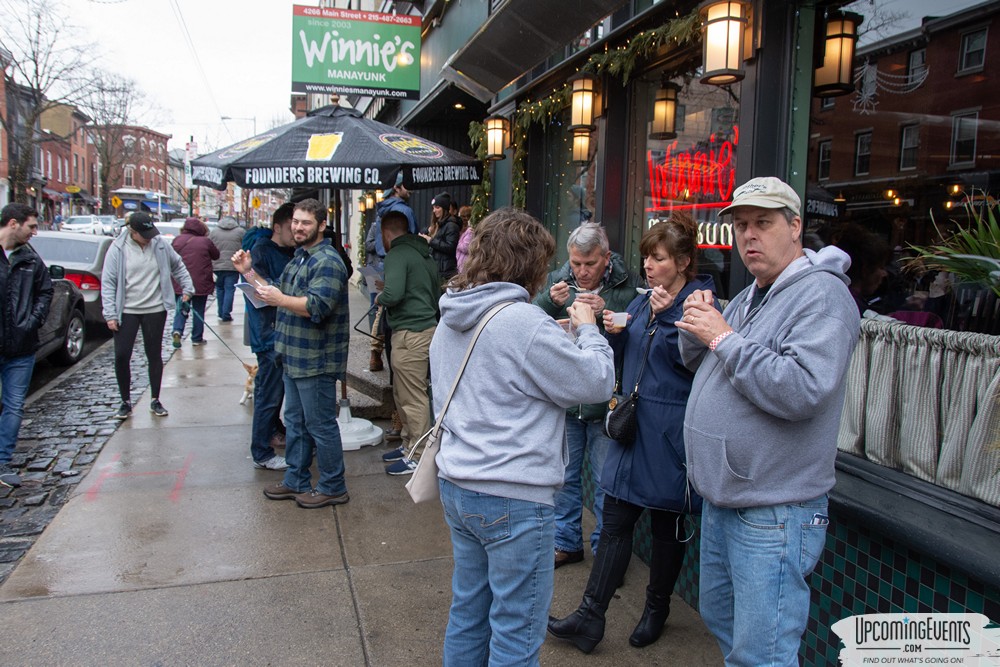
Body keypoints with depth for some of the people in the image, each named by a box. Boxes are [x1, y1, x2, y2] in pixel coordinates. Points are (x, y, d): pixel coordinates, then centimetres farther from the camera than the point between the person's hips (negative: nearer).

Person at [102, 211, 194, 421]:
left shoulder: (160, 245, -2)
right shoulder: (118, 249, -8)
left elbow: (178, 266, 15)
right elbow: (108, 283, -6)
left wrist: (187, 288, 9)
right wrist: (110, 314, -10)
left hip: (155, 310, 2)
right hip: (126, 312, -1)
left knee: (154, 356, 9)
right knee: (121, 356, -3)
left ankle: (155, 401, 22)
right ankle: (126, 402, 14)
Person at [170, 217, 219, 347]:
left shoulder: (177, 240, 0)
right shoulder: (206, 241, -8)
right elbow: (216, 255, 6)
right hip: (201, 284, -2)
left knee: (181, 309, 13)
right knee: (199, 311, 10)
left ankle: (177, 331, -10)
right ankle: (197, 338, 14)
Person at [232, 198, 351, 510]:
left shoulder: (327, 261, -17)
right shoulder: (299, 258, 16)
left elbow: (316, 307, -28)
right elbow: (280, 296, 21)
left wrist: (280, 299, -26)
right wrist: (249, 272, 14)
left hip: (315, 361, -10)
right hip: (294, 356, 10)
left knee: (320, 424, 0)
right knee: (295, 422, 18)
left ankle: (333, 487, 14)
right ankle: (296, 481, 32)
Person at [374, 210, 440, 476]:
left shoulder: (397, 254, -12)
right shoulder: (423, 254, 18)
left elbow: (393, 294, -24)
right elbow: (436, 294, 23)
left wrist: (380, 298, -3)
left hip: (410, 333, -10)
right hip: (426, 325, 10)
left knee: (413, 397, -3)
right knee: (402, 394, 19)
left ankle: (419, 456, 5)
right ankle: (409, 445, 29)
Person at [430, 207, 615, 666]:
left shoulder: (450, 320, 6)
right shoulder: (524, 322, -21)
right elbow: (597, 382, -14)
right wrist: (587, 329, 2)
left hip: (457, 487, 9)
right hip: (513, 498, -9)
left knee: (468, 613, 23)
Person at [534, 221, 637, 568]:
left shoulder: (625, 286, -8)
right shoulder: (557, 280, 2)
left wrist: (606, 310, -28)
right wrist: (550, 302, -19)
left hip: (606, 401, -3)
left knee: (606, 480, 8)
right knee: (564, 474, 17)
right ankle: (567, 542, 34)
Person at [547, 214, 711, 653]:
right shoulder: (641, 303, 11)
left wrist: (666, 317, -24)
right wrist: (614, 334, -5)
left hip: (669, 434, -6)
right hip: (631, 424, 6)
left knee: (667, 524, 12)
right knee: (615, 521, 6)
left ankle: (657, 608, 32)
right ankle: (590, 617, 12)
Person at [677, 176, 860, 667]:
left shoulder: (822, 295, -16)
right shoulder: (749, 298, 14)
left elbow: (802, 390, -30)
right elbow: (697, 363, 20)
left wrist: (724, 338, -22)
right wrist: (697, 327, -2)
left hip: (773, 514, -9)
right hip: (721, 499, 10)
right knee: (720, 621, 24)